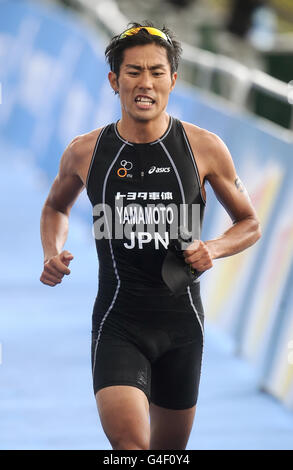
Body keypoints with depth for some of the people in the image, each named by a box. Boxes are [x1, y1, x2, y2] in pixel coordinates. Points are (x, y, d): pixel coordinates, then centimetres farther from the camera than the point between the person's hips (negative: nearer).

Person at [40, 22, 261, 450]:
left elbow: (249, 224, 9)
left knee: (169, 448, 16)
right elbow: (56, 208, 20)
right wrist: (52, 254, 0)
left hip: (181, 322, 2)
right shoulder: (85, 152, -1)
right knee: (129, 443, -23)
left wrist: (214, 248, -12)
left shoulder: (204, 148, -2)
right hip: (117, 323, -2)